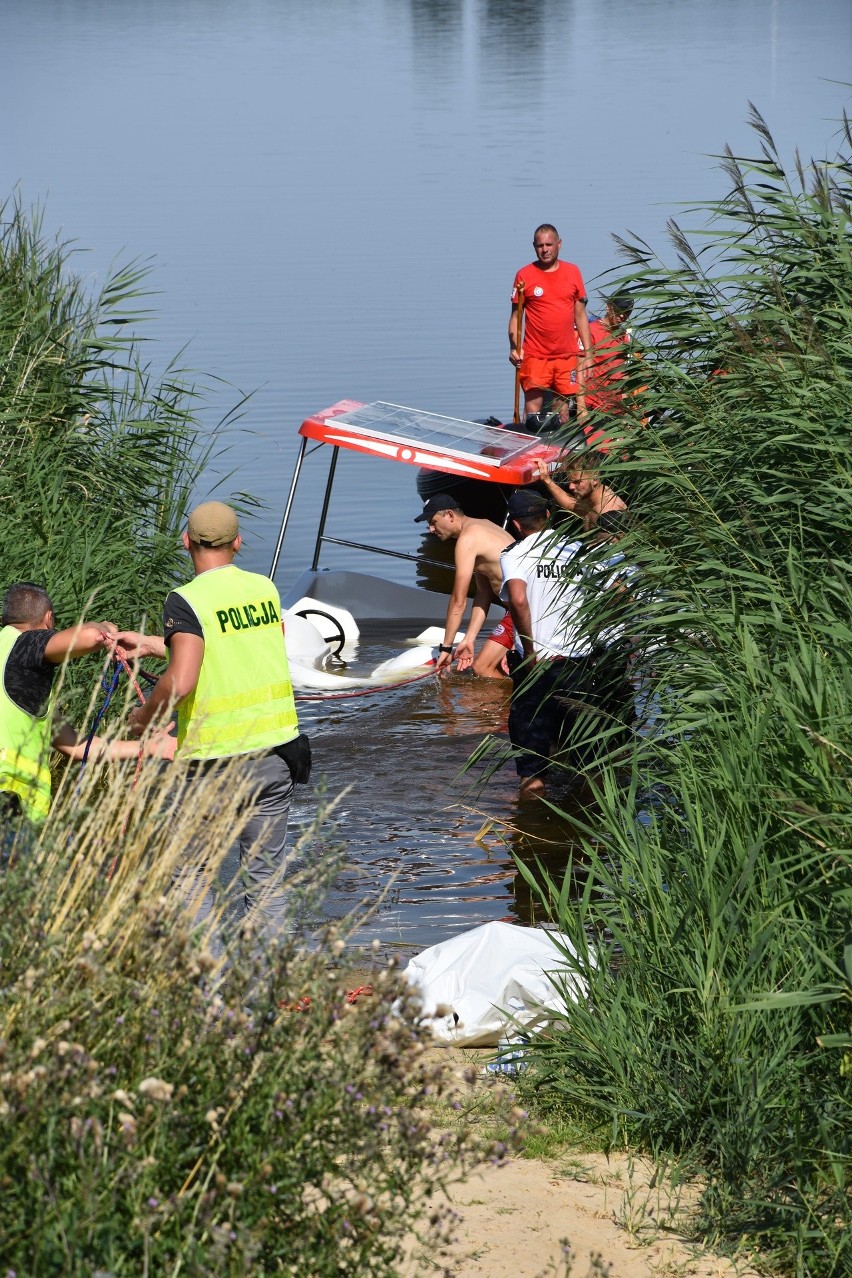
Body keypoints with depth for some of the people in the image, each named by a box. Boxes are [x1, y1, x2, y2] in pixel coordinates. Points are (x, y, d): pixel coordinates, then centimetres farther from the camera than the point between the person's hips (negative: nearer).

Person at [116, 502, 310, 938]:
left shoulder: (186, 601, -13)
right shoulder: (265, 589, 6)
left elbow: (181, 680, -24)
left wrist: (144, 717, -6)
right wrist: (151, 644, 23)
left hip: (215, 761, -5)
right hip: (276, 752, 5)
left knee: (194, 872, 10)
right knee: (265, 878, 11)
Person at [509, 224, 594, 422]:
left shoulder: (573, 272, 8)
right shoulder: (524, 275, 0)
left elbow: (580, 315, 12)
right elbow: (515, 316, 2)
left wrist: (587, 352, 9)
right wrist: (514, 347, -13)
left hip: (567, 355, 2)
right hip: (535, 356, -2)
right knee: (533, 409, -6)